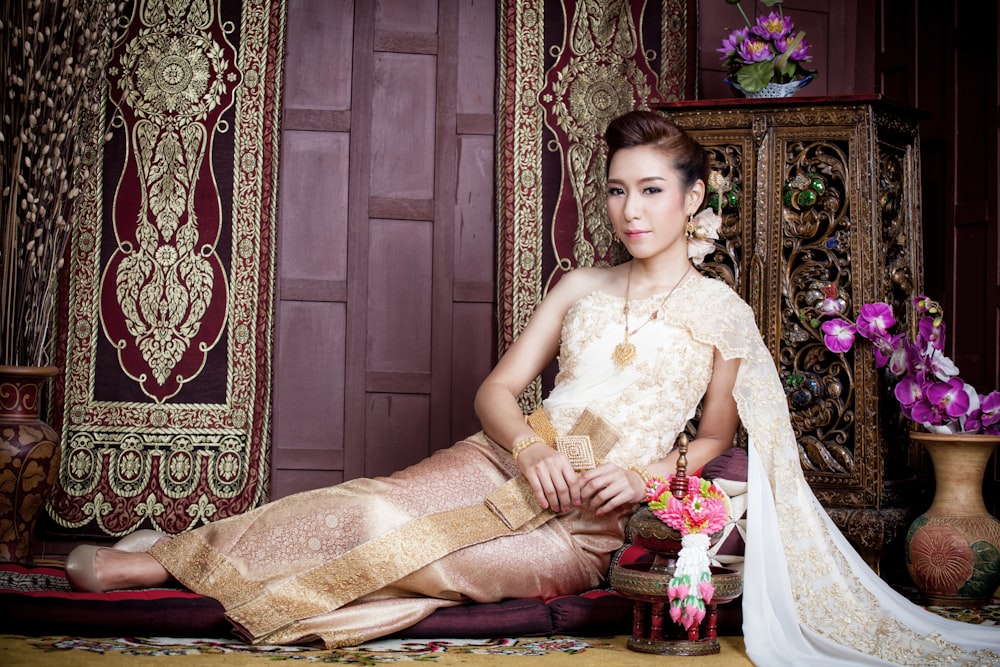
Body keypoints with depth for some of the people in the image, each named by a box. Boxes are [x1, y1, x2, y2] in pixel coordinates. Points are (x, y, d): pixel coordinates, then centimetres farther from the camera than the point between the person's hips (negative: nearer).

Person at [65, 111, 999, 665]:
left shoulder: (720, 312, 3)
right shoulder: (580, 287, 12)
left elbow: (716, 437, 11)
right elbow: (497, 388, 9)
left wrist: (649, 473, -8)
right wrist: (528, 446, -12)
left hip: (591, 524, -3)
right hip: (514, 462, 4)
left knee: (392, 543, -26)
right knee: (371, 506, -26)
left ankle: (176, 565, -21)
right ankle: (167, 556, -21)